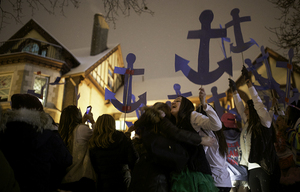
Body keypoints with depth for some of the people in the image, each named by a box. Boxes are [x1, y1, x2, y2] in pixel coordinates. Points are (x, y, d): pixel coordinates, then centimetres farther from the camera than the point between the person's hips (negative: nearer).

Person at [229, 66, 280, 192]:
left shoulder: (265, 122, -2)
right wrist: (234, 90, 30)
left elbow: (257, 102, -12)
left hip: (265, 167, -6)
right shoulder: (249, 124, 14)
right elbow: (240, 107, 24)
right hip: (252, 168, 7)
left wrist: (248, 81, -12)